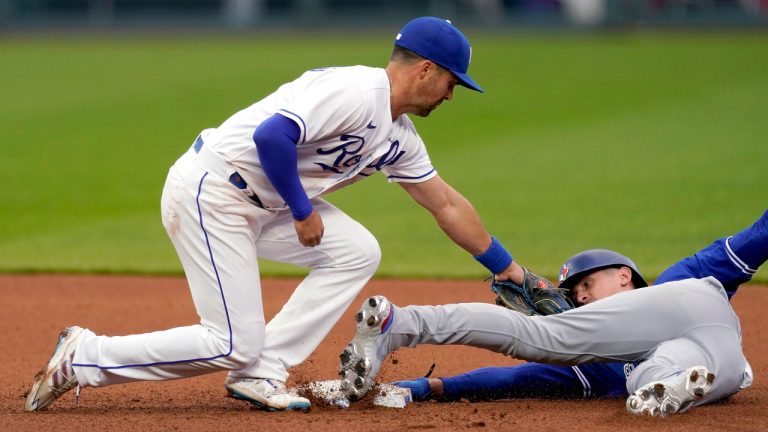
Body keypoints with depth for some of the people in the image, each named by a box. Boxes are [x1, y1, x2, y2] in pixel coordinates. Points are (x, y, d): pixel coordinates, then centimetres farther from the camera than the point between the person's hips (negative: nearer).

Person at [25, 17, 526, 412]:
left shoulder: (399, 137, 13)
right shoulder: (356, 92, -18)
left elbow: (447, 204, 23)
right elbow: (271, 135, -29)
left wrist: (508, 268, 26)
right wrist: (303, 212, -17)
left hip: (261, 201, 10)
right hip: (209, 192, -10)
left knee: (357, 252, 1)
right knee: (234, 344, -11)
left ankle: (260, 373, 1)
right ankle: (84, 357, 0)